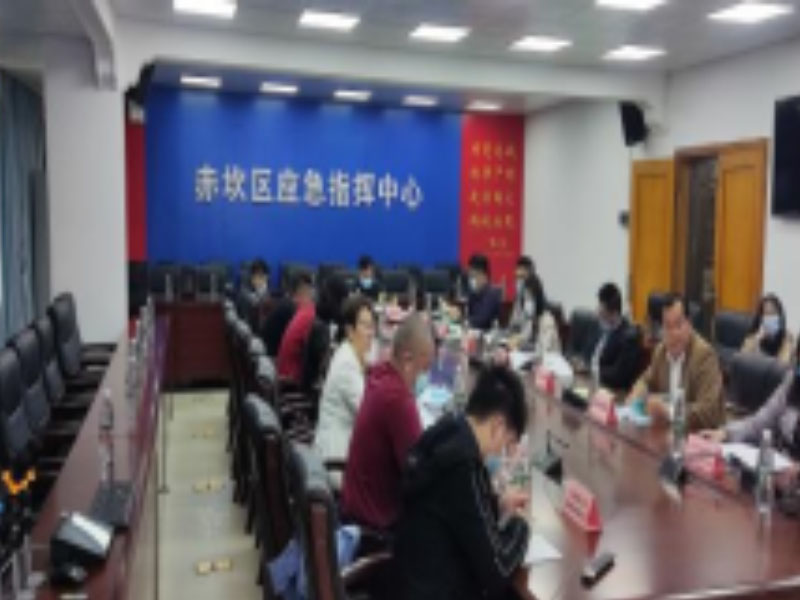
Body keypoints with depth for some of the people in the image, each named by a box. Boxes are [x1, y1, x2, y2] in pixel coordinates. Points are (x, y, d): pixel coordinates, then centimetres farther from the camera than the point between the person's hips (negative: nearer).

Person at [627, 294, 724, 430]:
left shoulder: (704, 354, -18)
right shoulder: (661, 350, 3)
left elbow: (708, 412, -24)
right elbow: (647, 380, 21)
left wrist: (667, 411, -31)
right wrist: (637, 394, 1)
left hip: (699, 434, -7)